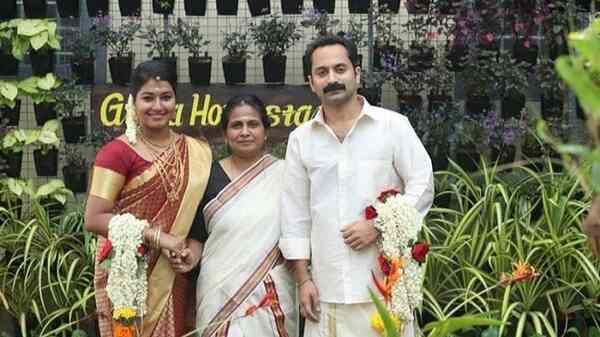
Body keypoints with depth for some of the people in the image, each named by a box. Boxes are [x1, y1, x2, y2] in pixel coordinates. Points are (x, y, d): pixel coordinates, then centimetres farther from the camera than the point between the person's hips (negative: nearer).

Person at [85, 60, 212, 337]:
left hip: (175, 278, 4)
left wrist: (196, 244, -8)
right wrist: (157, 236, -19)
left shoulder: (197, 152, 6)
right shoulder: (117, 152, -9)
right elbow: (94, 219, -14)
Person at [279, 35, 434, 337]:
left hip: (385, 282, -2)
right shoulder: (300, 139, 9)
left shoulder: (393, 125, 1)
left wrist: (380, 225, -12)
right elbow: (296, 214, 9)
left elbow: (422, 187, 0)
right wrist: (303, 279, 5)